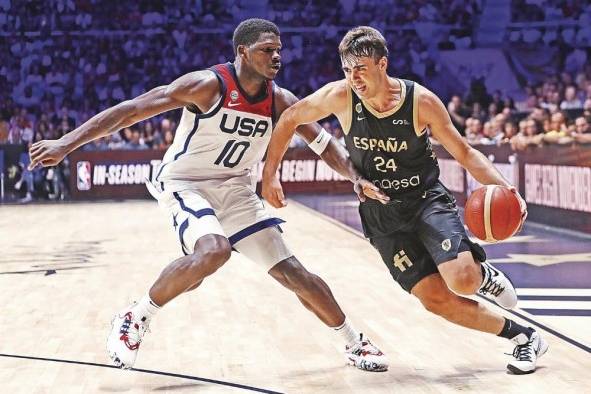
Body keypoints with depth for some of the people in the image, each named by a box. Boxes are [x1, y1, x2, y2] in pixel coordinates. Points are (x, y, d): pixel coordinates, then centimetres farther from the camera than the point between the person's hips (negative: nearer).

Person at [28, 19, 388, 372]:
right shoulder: (208, 85, -22)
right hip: (186, 183, -5)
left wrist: (357, 177, -10)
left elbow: (323, 142, 6)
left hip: (235, 189, 5)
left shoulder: (280, 100, -5)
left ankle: (355, 344, 18)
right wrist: (67, 143, -30)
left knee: (291, 271, 2)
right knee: (213, 251, -35)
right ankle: (135, 318, -15)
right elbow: (132, 110, -25)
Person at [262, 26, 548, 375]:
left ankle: (483, 272, 14)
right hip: (381, 215, 2)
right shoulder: (340, 96, -13)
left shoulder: (421, 101, -15)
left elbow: (464, 153, -6)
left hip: (428, 199, -2)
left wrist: (503, 187, -22)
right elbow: (290, 118, 3)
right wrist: (270, 173, -2)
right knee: (436, 299, -9)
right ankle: (522, 336, 10)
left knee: (462, 280, -26)